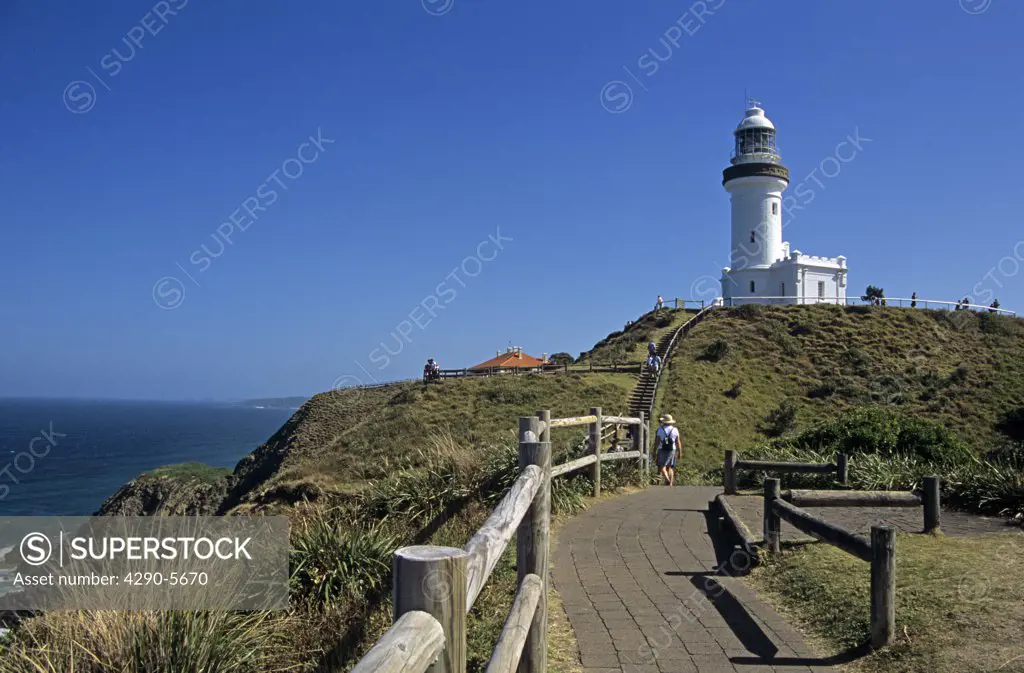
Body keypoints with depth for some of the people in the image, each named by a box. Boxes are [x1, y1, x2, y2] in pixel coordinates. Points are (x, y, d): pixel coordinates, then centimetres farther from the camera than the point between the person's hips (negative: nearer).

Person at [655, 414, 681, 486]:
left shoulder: (660, 430, -5)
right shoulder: (675, 430, 1)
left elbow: (656, 441, -7)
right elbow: (678, 442, 0)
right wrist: (680, 451, 8)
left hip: (662, 450, -3)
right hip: (672, 450, 3)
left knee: (662, 466, -1)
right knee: (670, 467, 11)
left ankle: (667, 479, -24)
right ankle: (670, 483, 5)